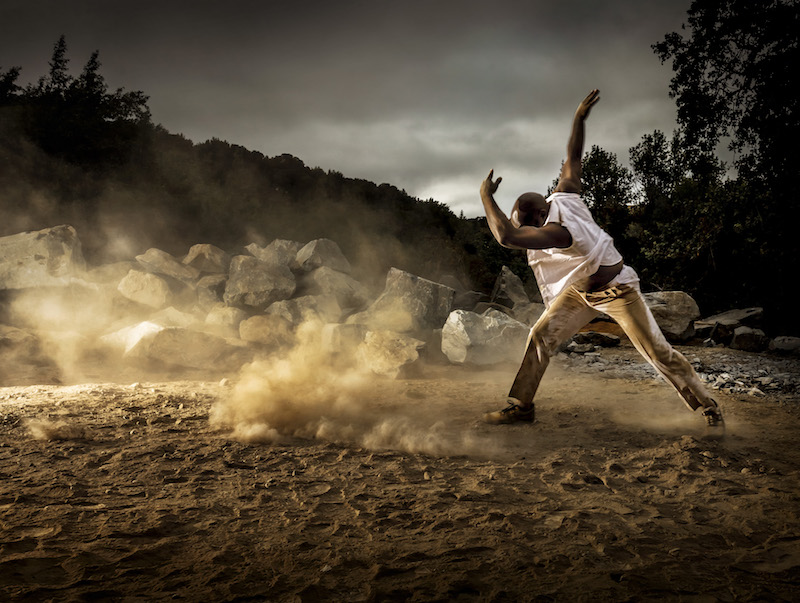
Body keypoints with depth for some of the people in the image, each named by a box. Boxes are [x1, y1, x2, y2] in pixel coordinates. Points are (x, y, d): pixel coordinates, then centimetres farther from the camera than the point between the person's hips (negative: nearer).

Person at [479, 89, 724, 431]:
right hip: (581, 290, 9)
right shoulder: (565, 195, -11)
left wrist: (486, 196, -37)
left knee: (658, 351, -4)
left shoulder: (558, 231, -37)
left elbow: (507, 237, -47)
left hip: (617, 292, -9)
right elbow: (573, 157, 4)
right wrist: (579, 118, 11)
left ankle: (708, 407, 12)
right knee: (540, 336, -2)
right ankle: (521, 406, 5)